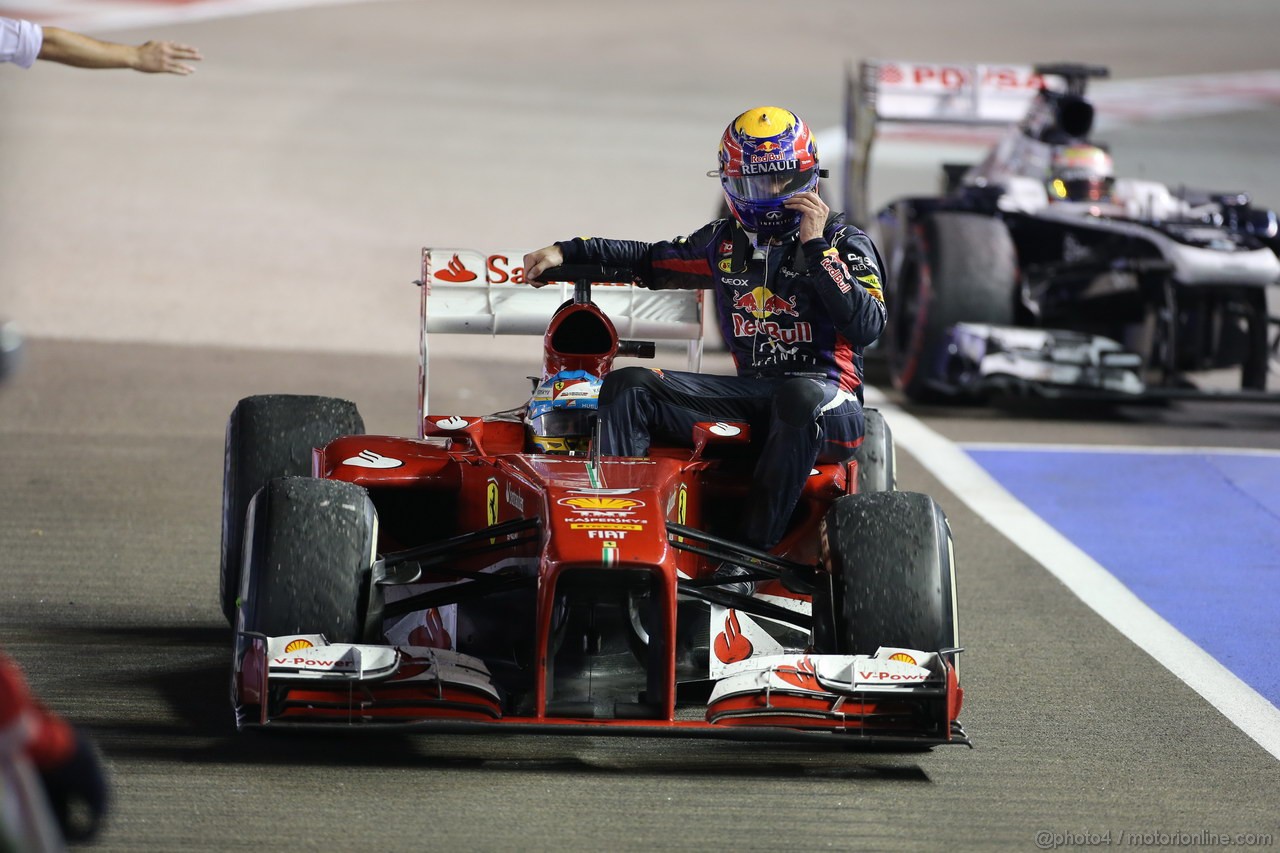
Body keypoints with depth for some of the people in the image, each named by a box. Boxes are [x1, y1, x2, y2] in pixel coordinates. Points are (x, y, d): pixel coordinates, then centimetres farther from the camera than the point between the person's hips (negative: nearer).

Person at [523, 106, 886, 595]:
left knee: (800, 399, -43)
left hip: (824, 391, -5)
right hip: (748, 391, 5)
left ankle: (748, 554, -41)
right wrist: (566, 252, 24)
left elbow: (866, 326, -14)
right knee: (627, 386, -11)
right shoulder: (725, 243, 16)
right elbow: (650, 261, 30)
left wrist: (817, 247, -15)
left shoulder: (844, 244, 1)